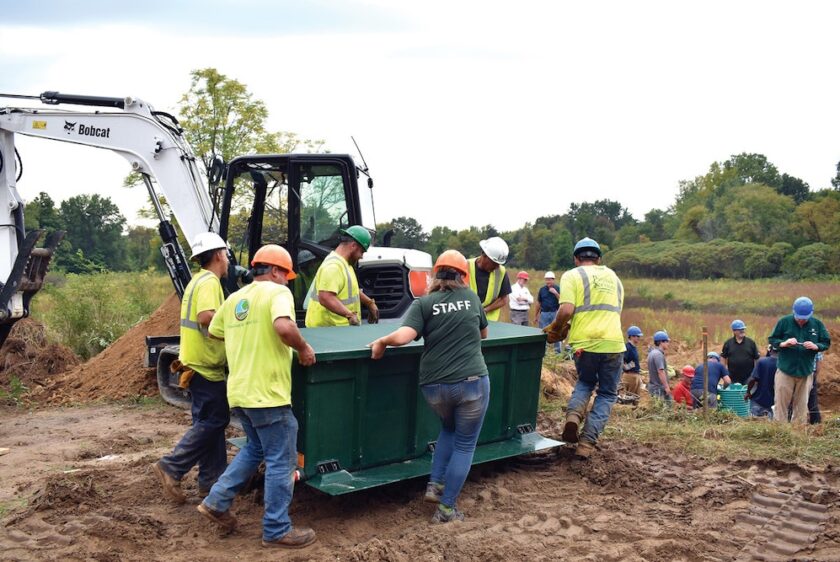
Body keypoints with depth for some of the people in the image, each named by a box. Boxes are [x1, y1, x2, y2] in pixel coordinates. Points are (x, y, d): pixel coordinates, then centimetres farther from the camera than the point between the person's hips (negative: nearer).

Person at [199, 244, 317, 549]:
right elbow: (284, 327, -29)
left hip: (239, 390, 8)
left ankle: (216, 501, 24)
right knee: (281, 461, 2)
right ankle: (277, 530, 9)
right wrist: (303, 348, -13)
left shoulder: (234, 298, 13)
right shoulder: (277, 292, -10)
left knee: (255, 448, 27)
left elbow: (214, 332, 26)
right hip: (267, 392, -8)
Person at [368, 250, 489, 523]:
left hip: (434, 386, 1)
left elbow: (402, 337, -17)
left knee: (448, 429, 30)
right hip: (472, 382, -1)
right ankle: (447, 508, 14)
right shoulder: (472, 297, 6)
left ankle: (435, 485, 24)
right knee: (464, 445, 12)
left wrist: (381, 342, 1)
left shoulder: (423, 303, -1)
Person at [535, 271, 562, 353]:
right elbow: (538, 303, 12)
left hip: (555, 313, -2)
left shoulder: (557, 289, 2)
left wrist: (556, 293, -20)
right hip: (544, 313, 2)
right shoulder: (542, 289, 7)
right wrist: (535, 316, 13)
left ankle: (558, 350, 7)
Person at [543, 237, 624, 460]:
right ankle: (586, 443, 4)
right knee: (607, 394, 15)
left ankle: (573, 414, -1)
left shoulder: (572, 275, 4)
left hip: (584, 343, -1)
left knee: (585, 383, 26)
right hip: (612, 341, 2)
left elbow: (567, 310, -11)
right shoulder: (613, 276, 20)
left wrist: (556, 328, 8)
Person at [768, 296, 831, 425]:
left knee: (801, 405, 9)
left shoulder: (817, 324, 1)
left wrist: (816, 346, -15)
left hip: (806, 371, 2)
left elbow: (826, 343, 6)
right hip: (785, 370, -2)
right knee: (781, 403, 0)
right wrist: (783, 343, -18)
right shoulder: (784, 322, -3)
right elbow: (771, 340, 1)